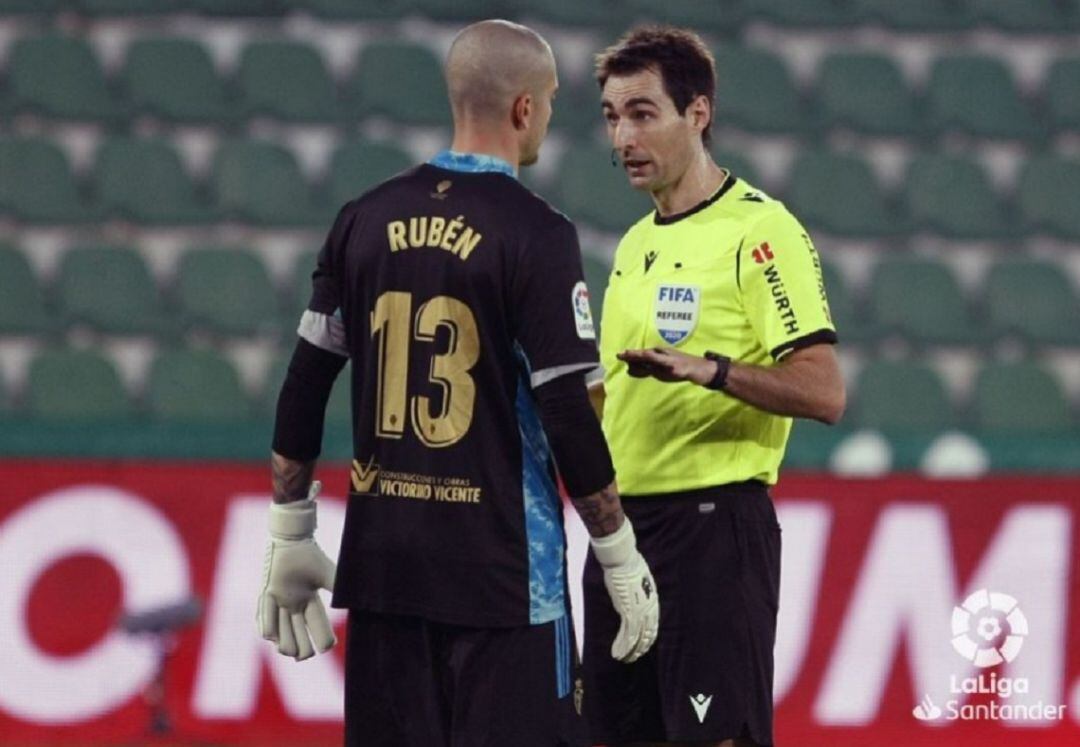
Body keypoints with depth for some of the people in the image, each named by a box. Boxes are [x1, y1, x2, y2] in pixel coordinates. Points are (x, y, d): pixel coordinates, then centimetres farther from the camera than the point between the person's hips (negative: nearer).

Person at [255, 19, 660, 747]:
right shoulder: (535, 234, -10)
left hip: (382, 554, 5)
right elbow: (568, 413, -12)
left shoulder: (366, 220, 6)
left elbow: (305, 383, 9)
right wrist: (621, 557, -4)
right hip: (501, 564, -5)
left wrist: (290, 533, 17)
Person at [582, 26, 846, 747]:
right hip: (623, 524, 9)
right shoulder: (637, 243, 19)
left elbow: (823, 391, -16)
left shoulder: (759, 230, -8)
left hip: (714, 520, -9)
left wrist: (711, 369, -29)